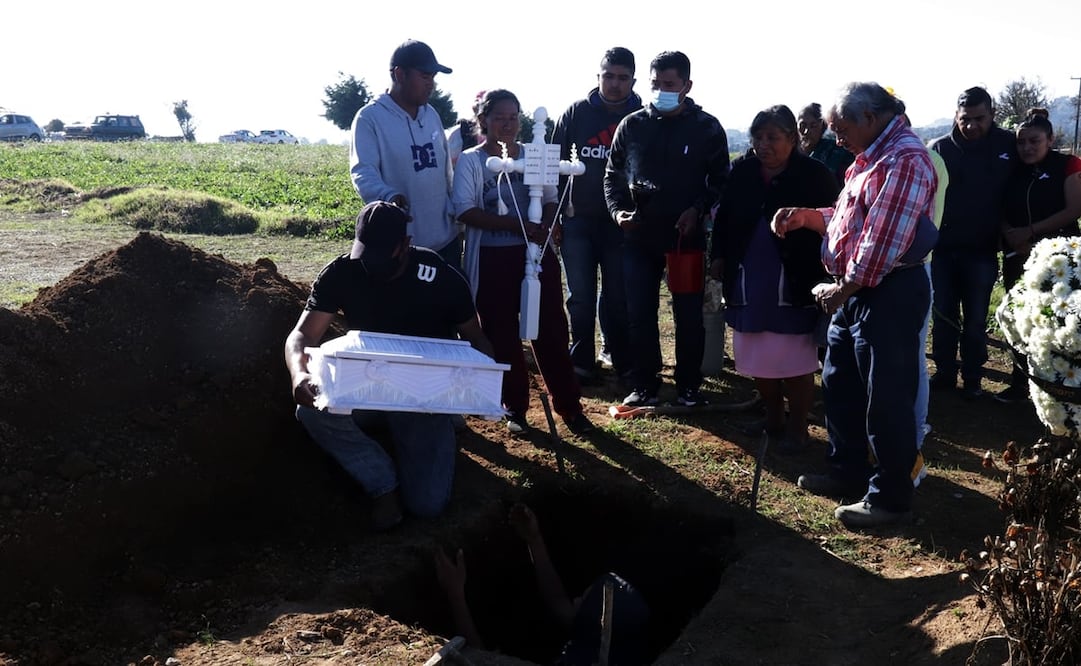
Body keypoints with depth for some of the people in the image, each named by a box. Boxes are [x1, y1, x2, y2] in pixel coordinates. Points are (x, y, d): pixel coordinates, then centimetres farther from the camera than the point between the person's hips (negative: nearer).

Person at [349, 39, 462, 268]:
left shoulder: (431, 114, 11)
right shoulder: (370, 118, -9)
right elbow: (363, 172, -19)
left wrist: (455, 215, 14)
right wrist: (390, 197, -39)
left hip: (445, 238, 7)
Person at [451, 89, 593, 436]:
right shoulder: (470, 160, -2)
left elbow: (550, 199, 10)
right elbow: (466, 211, -11)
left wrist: (546, 225, -14)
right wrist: (517, 225, -21)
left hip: (537, 253, 2)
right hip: (492, 260, -2)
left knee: (552, 329, 3)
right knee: (502, 336, 6)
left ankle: (569, 405, 14)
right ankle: (515, 408, 21)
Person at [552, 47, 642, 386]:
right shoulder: (577, 112, 2)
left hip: (622, 223, -1)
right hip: (579, 220, 1)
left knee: (618, 297, 8)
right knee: (580, 297, 5)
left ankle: (621, 358, 22)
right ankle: (581, 362, 15)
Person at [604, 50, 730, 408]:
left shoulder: (707, 128, 0)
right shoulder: (631, 125, 4)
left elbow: (720, 180, 4)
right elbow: (613, 174, 11)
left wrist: (698, 209, -12)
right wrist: (617, 210, -5)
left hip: (687, 236, -1)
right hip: (639, 236, 2)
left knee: (689, 315, 5)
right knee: (640, 314, 5)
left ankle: (688, 386, 18)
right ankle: (645, 385, 16)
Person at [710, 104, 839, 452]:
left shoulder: (814, 175, -8)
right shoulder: (741, 171, 3)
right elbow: (723, 218, 13)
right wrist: (718, 257, 8)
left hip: (795, 284, -4)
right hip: (748, 282, 4)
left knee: (796, 360, 4)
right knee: (759, 357, 14)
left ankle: (797, 428, 20)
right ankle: (773, 420, 31)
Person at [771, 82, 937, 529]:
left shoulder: (904, 160, -18)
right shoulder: (872, 157, 17)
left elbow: (885, 239, -24)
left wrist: (844, 288, -15)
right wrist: (807, 216, 6)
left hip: (889, 293, -11)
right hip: (855, 291, 11)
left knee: (886, 399, -1)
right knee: (839, 385, 18)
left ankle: (890, 496, 12)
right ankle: (848, 472, 33)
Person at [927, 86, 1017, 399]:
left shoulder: (1008, 146, -2)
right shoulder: (940, 148, -3)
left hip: (982, 250, 0)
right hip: (942, 248, 1)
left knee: (975, 320, 7)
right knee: (942, 316, 9)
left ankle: (972, 378, 19)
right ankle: (944, 373, 22)